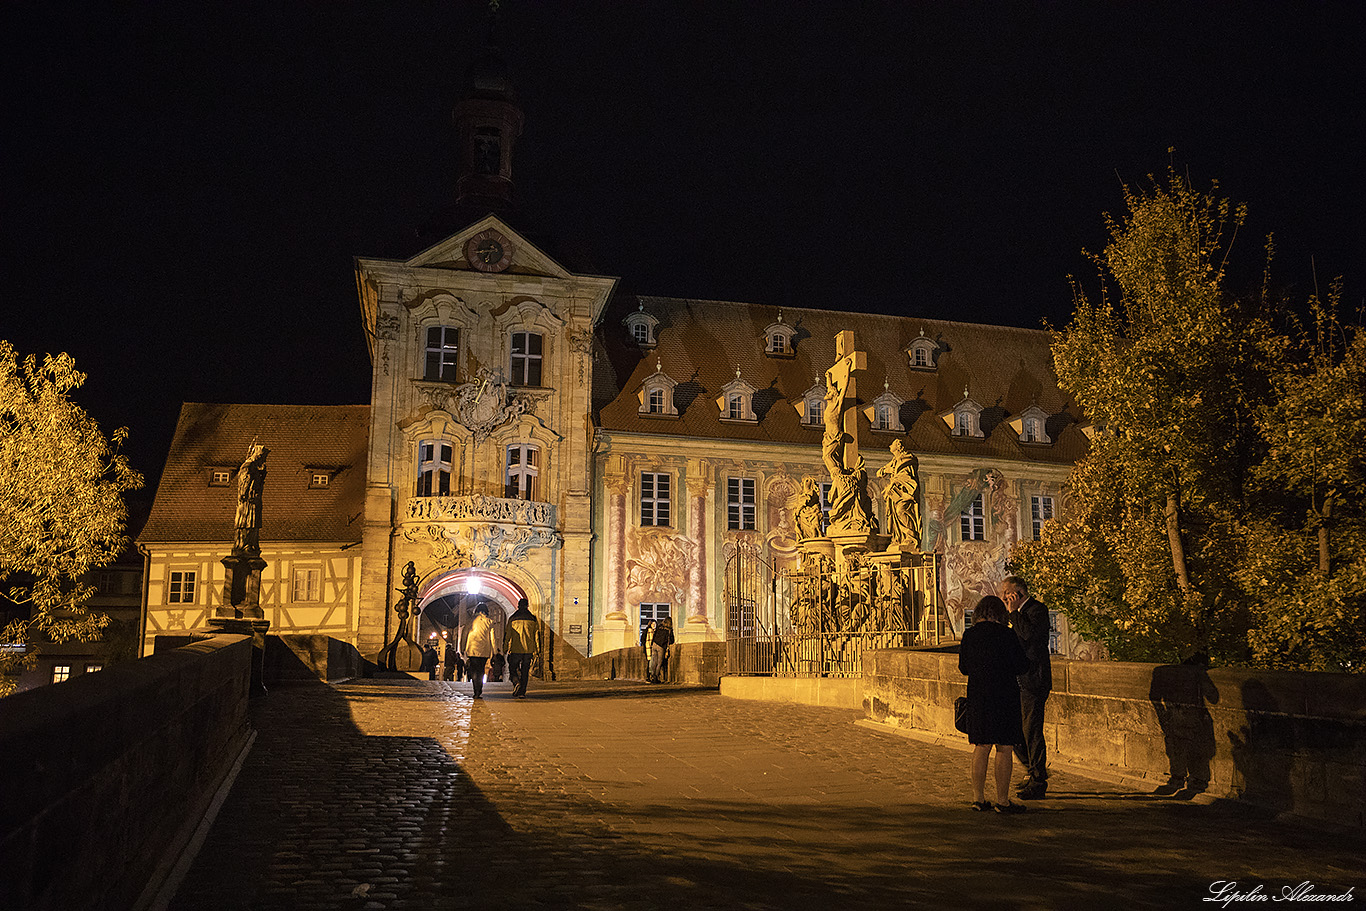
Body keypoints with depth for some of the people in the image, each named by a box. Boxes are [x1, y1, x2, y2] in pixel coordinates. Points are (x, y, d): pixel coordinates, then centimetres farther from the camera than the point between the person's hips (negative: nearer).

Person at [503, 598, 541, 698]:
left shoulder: (512, 618, -1)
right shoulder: (532, 618, 5)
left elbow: (507, 634, 0)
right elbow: (537, 635, 6)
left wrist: (505, 648, 8)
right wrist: (537, 650, 11)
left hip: (515, 649, -2)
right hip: (528, 650, 2)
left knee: (512, 668, 10)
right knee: (525, 672, 9)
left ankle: (516, 682, -17)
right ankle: (522, 693, 7)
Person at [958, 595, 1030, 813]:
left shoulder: (969, 635, 2)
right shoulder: (1007, 635, -10)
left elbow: (963, 668, 9)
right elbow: (1022, 666, -6)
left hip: (977, 695, 4)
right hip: (1004, 695, -4)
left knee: (981, 747, 12)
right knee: (1004, 749, 2)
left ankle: (978, 798, 14)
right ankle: (1002, 801, 5)